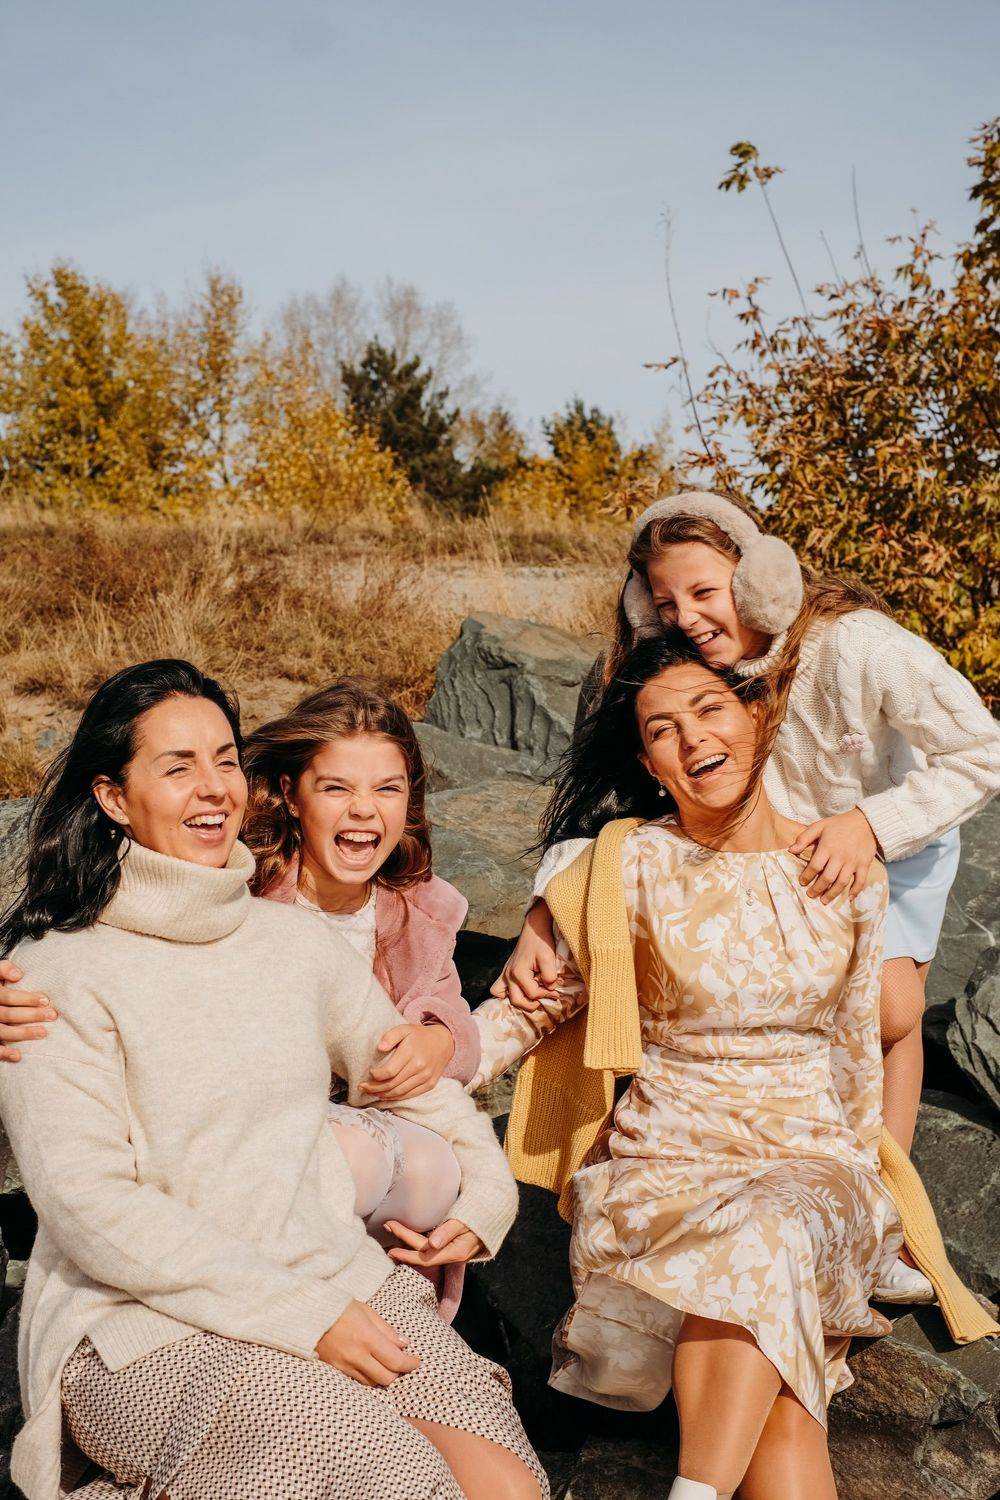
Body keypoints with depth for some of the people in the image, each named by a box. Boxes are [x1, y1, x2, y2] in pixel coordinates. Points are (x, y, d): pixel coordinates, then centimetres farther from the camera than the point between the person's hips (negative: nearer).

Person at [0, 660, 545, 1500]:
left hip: (345, 1283, 5)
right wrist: (304, 1316, -16)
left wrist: (485, 1192, 9)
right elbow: (93, 1210, -12)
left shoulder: (295, 939, 12)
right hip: (149, 1331, -5)